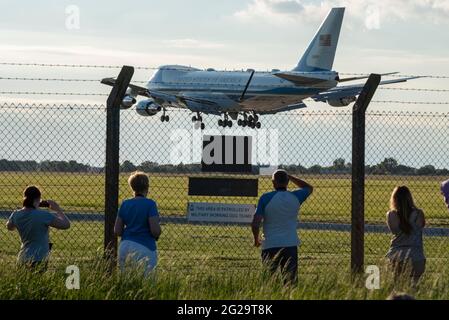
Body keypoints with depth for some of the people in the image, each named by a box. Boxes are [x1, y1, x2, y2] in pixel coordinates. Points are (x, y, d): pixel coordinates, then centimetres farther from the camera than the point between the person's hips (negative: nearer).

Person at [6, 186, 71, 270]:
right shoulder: (43, 215, -12)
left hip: (22, 258, 6)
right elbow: (66, 225, -8)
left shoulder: (16, 215, 5)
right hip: (39, 259, -6)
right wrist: (58, 209, 8)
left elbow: (10, 227, 30)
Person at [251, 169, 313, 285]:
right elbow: (309, 188, 26)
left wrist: (256, 239, 8)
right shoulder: (295, 197, 2)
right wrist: (289, 177, 23)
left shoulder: (266, 198, -6)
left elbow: (255, 224, -11)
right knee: (291, 282, 1)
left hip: (270, 246, -2)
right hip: (290, 245, 2)